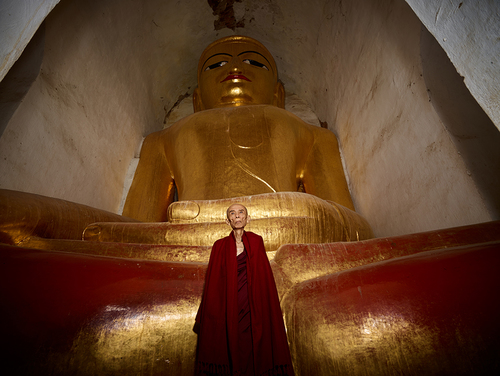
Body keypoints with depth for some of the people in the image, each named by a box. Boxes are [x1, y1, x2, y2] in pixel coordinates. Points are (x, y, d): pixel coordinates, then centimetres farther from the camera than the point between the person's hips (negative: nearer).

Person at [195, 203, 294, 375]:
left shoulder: (256, 242, 1)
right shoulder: (220, 246, 1)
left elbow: (264, 276, 2)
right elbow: (213, 281, 3)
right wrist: (206, 316, 3)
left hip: (252, 307, 0)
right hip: (228, 308, 0)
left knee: (253, 351, 4)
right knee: (231, 351, 5)